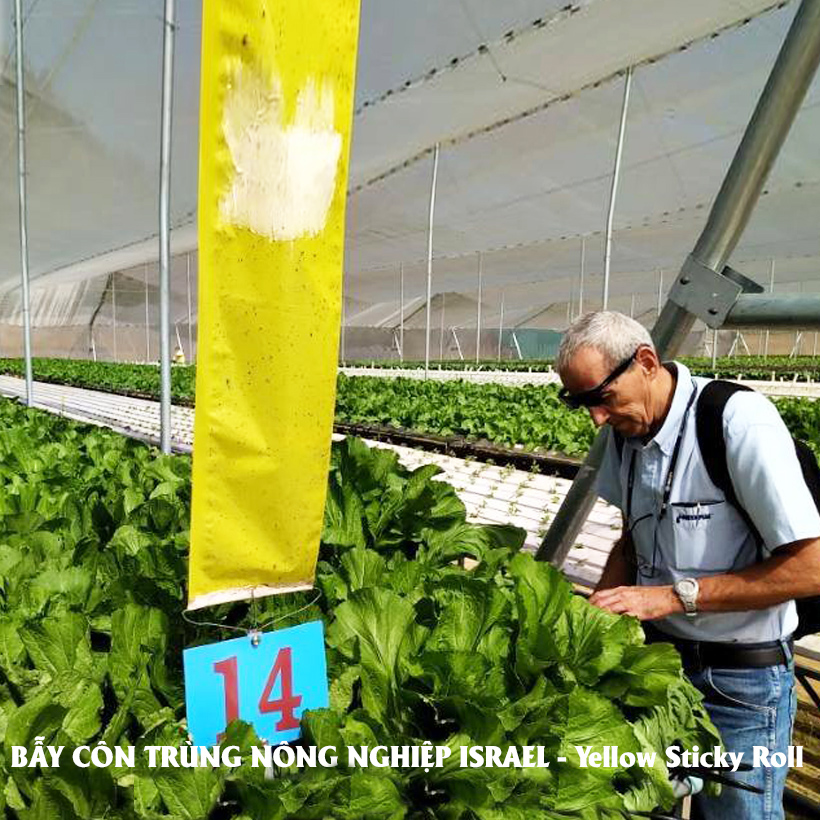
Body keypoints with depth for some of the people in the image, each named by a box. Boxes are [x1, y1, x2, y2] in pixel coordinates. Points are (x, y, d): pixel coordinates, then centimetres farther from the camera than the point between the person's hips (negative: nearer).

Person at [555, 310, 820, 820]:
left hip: (740, 680, -5)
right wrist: (598, 608, -5)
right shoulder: (625, 433, -1)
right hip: (658, 656, 6)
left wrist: (675, 595, -23)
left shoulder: (739, 420, -22)